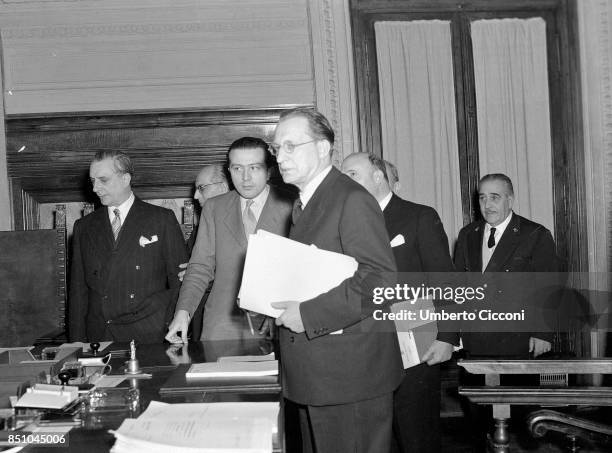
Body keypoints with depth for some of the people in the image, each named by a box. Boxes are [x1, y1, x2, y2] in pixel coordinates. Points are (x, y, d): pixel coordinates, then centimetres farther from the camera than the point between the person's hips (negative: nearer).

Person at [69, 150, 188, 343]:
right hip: (99, 338, 3)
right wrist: (77, 342, 2)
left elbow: (180, 281, 1)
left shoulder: (162, 219, 2)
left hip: (149, 336, -3)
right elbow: (78, 290, 11)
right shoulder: (84, 227, 12)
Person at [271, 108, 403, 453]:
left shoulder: (353, 200, -15)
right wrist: (273, 301, 4)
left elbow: (381, 281, -24)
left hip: (351, 375, -9)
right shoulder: (305, 204, 16)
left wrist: (309, 314, -23)